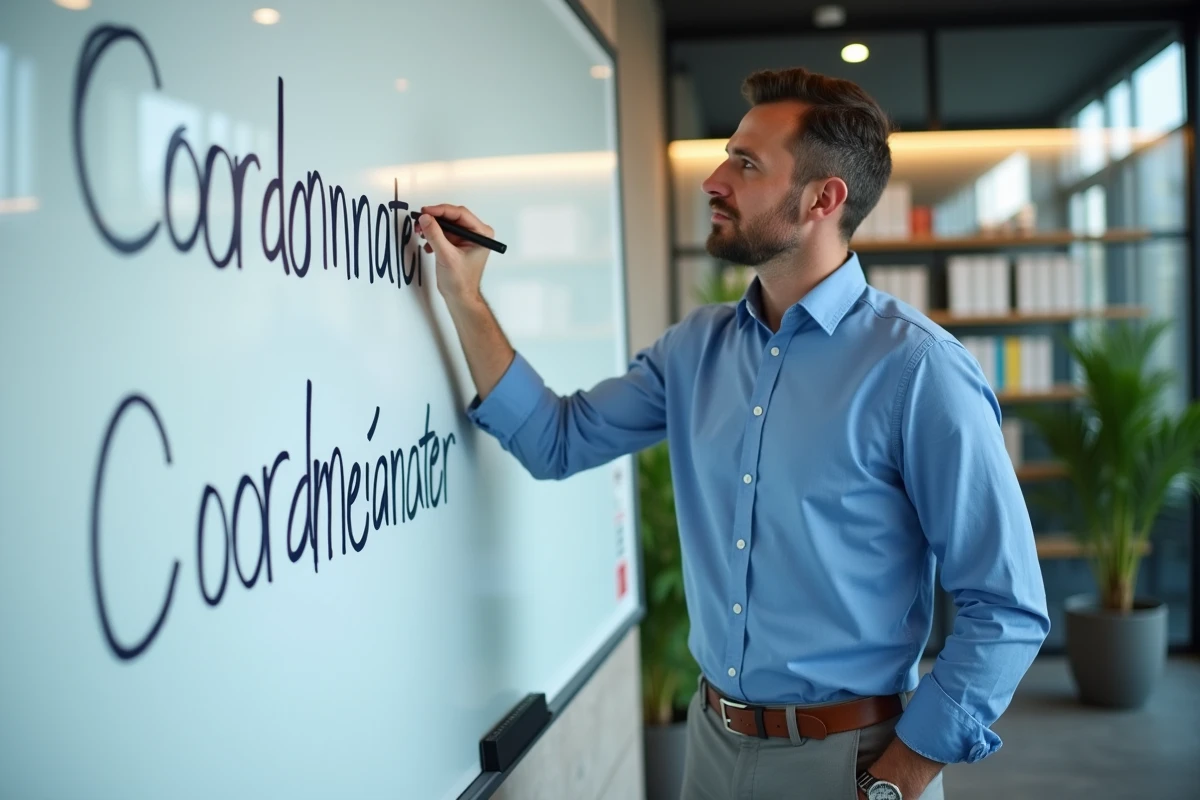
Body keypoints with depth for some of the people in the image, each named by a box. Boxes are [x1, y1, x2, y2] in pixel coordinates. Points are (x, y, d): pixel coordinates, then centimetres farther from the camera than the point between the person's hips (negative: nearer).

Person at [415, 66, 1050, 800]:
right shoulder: (698, 348, 3)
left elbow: (1008, 611, -16)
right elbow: (557, 441, 9)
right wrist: (465, 299, 1)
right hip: (713, 739, 6)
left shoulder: (916, 370, -18)